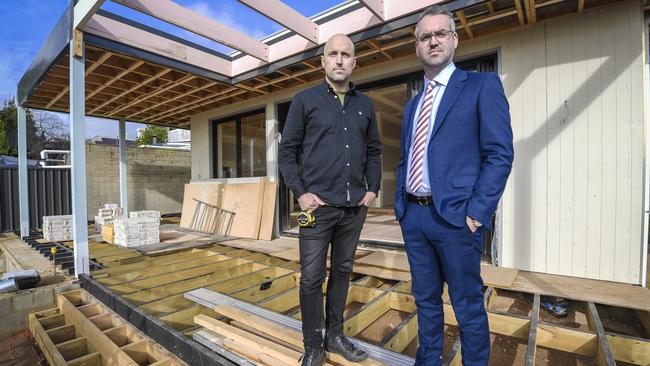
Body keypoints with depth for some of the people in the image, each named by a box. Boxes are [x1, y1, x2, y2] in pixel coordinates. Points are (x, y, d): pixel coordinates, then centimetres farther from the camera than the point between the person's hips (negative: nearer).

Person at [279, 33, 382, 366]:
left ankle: (334, 336, 33)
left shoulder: (365, 105, 12)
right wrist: (300, 192, -9)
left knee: (342, 271, 14)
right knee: (312, 277, 3)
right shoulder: (305, 100, 2)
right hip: (318, 205, -3)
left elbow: (373, 151, 16)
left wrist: (373, 189, 5)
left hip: (355, 207, 4)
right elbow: (287, 150, 0)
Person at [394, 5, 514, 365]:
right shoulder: (412, 104, 17)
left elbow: (500, 154, -8)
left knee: (468, 307, 9)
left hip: (454, 217, -5)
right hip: (413, 217, 6)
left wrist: (476, 212, -15)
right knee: (425, 301, 20)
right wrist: (400, 205, 8)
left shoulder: (483, 85, 0)